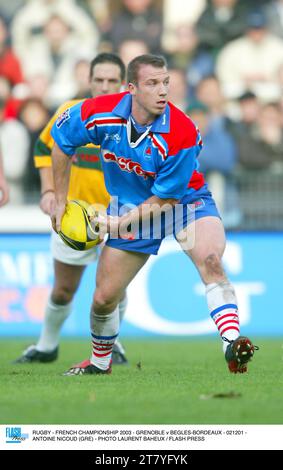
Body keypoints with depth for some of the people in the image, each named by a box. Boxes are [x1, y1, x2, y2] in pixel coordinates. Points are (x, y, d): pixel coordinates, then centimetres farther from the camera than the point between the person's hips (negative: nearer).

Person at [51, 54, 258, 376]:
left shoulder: (182, 134, -31)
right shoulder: (99, 113, -21)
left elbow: (166, 199, -21)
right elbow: (62, 144, -1)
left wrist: (121, 222, -22)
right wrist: (60, 201, 3)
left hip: (185, 201, -3)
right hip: (129, 206, 3)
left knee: (210, 258, -34)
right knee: (104, 298, 8)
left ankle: (232, 347, -43)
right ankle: (99, 363, 38)